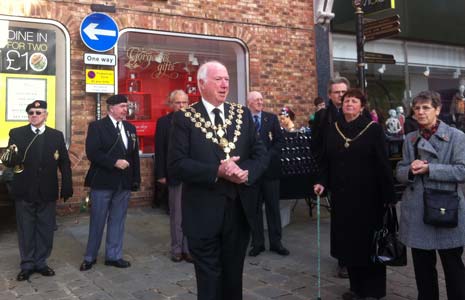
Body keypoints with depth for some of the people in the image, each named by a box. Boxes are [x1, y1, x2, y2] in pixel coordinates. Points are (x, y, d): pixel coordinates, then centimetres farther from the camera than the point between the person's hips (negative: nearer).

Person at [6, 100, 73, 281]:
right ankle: (27, 265, 22)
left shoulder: (57, 136, 4)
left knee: (45, 229, 10)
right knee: (26, 230, 9)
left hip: (47, 192, 1)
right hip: (24, 192, -1)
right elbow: (9, 161, -3)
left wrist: (67, 187, -3)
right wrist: (11, 156, -27)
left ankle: (41, 262, 24)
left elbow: (64, 163, 3)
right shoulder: (16, 134, 2)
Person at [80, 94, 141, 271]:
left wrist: (136, 180, 6)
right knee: (97, 221, 6)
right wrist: (114, 162, -21)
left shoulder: (130, 128, 11)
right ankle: (90, 257, 20)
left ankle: (113, 256, 21)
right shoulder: (97, 126, -5)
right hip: (102, 182, -4)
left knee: (117, 221, 10)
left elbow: (135, 155, 11)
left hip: (124, 183, 5)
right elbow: (92, 152, -15)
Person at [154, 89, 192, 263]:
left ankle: (189, 248, 18)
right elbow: (159, 150, -2)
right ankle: (177, 249, 20)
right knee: (176, 214, 9)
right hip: (175, 175, -1)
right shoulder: (163, 122, 0)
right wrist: (161, 174, -6)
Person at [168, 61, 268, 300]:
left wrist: (247, 172, -17)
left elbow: (261, 153, 4)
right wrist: (217, 171, -24)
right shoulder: (185, 118, -5)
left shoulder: (243, 114, 7)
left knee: (234, 277, 19)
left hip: (239, 208, 4)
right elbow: (176, 164, -14)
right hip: (204, 212, -3)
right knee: (209, 280, 11)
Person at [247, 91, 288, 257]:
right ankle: (257, 243, 17)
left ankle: (276, 242, 17)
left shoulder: (272, 118, 5)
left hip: (270, 167, 1)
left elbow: (280, 140, 1)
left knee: (273, 206, 8)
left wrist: (267, 156, -10)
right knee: (254, 208, 7)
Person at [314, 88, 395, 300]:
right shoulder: (333, 130, 7)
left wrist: (388, 195, -11)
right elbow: (326, 161, 10)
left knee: (369, 242, 5)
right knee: (348, 241, 9)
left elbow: (383, 164, -7)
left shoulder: (373, 129, -5)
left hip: (367, 195, -4)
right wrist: (322, 182, -6)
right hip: (342, 195, 4)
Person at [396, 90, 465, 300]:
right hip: (417, 212, 4)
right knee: (422, 267, 15)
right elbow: (399, 172, 9)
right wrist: (411, 170, -13)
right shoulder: (410, 139, 8)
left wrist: (429, 169, -19)